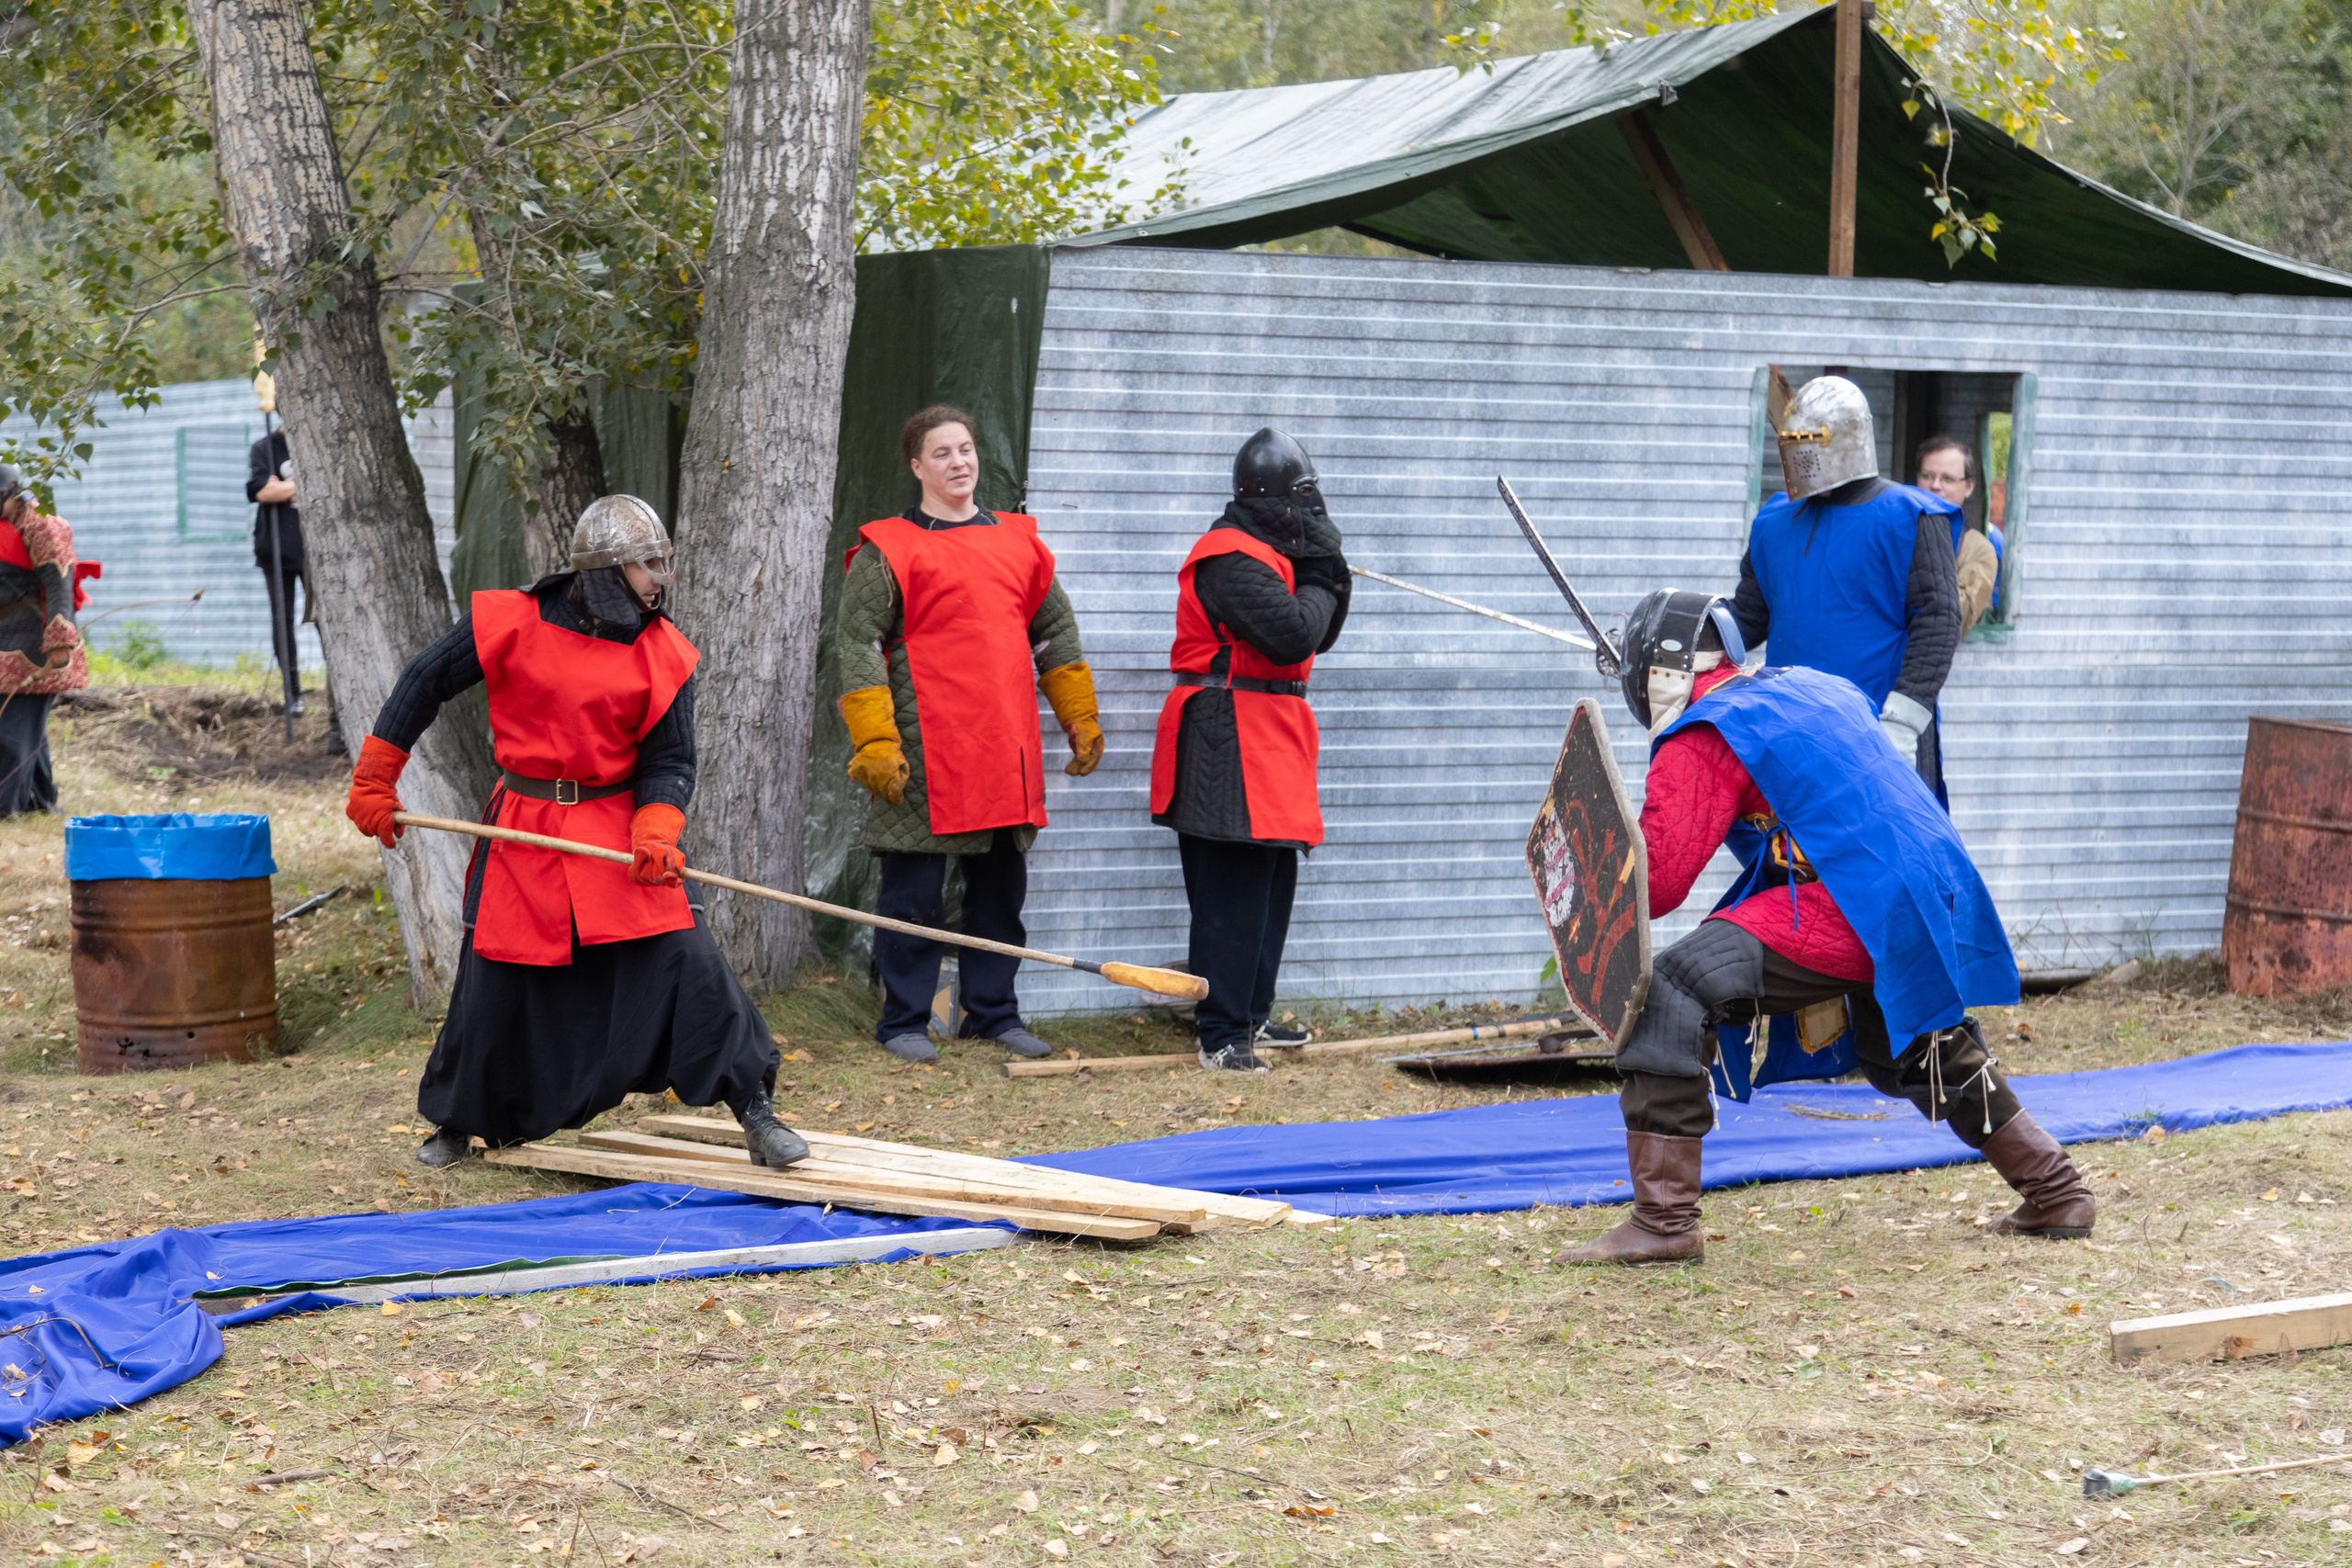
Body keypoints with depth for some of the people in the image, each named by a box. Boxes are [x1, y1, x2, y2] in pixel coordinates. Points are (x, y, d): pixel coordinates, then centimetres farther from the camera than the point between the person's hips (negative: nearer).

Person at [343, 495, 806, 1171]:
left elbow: (669, 761, -2)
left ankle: (754, 1109, -2)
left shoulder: (663, 654, -3)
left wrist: (655, 835, -21)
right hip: (523, 835, 0)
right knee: (492, 982, 5)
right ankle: (458, 1123, 27)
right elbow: (424, 683, 2)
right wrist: (374, 782, 4)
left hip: (618, 828, 0)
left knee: (686, 957, -12)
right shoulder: (514, 623, -7)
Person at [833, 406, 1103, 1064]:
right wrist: (875, 744, -13)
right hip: (924, 756, -5)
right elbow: (857, 646, -6)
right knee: (914, 891, 0)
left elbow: (1056, 634, 21)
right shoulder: (887, 551, -2)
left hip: (1008, 752, 5)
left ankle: (994, 1012, 22)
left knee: (1001, 887, 11)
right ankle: (904, 1022, 9)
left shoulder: (1018, 541, 14)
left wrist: (1081, 721, 17)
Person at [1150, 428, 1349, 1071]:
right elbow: (1293, 635, -25)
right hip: (1229, 738, -11)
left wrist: (1327, 574, 1)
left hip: (1266, 739, 11)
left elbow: (1317, 637, 18)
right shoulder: (1233, 559, -16)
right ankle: (1221, 1035, -9)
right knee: (1233, 890, -11)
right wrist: (1318, 581, -7)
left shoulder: (1266, 553, 18)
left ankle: (1250, 1015, 28)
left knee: (1273, 879, 17)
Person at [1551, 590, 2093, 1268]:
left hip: (1859, 910, -9)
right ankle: (2055, 1195, 43)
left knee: (1668, 994, -10)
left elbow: (1652, 887, -8)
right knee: (1929, 1053, 34)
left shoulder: (1700, 740, -2)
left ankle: (1664, 1220, -15)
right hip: (1939, 901, 9)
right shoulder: (1817, 687, 21)